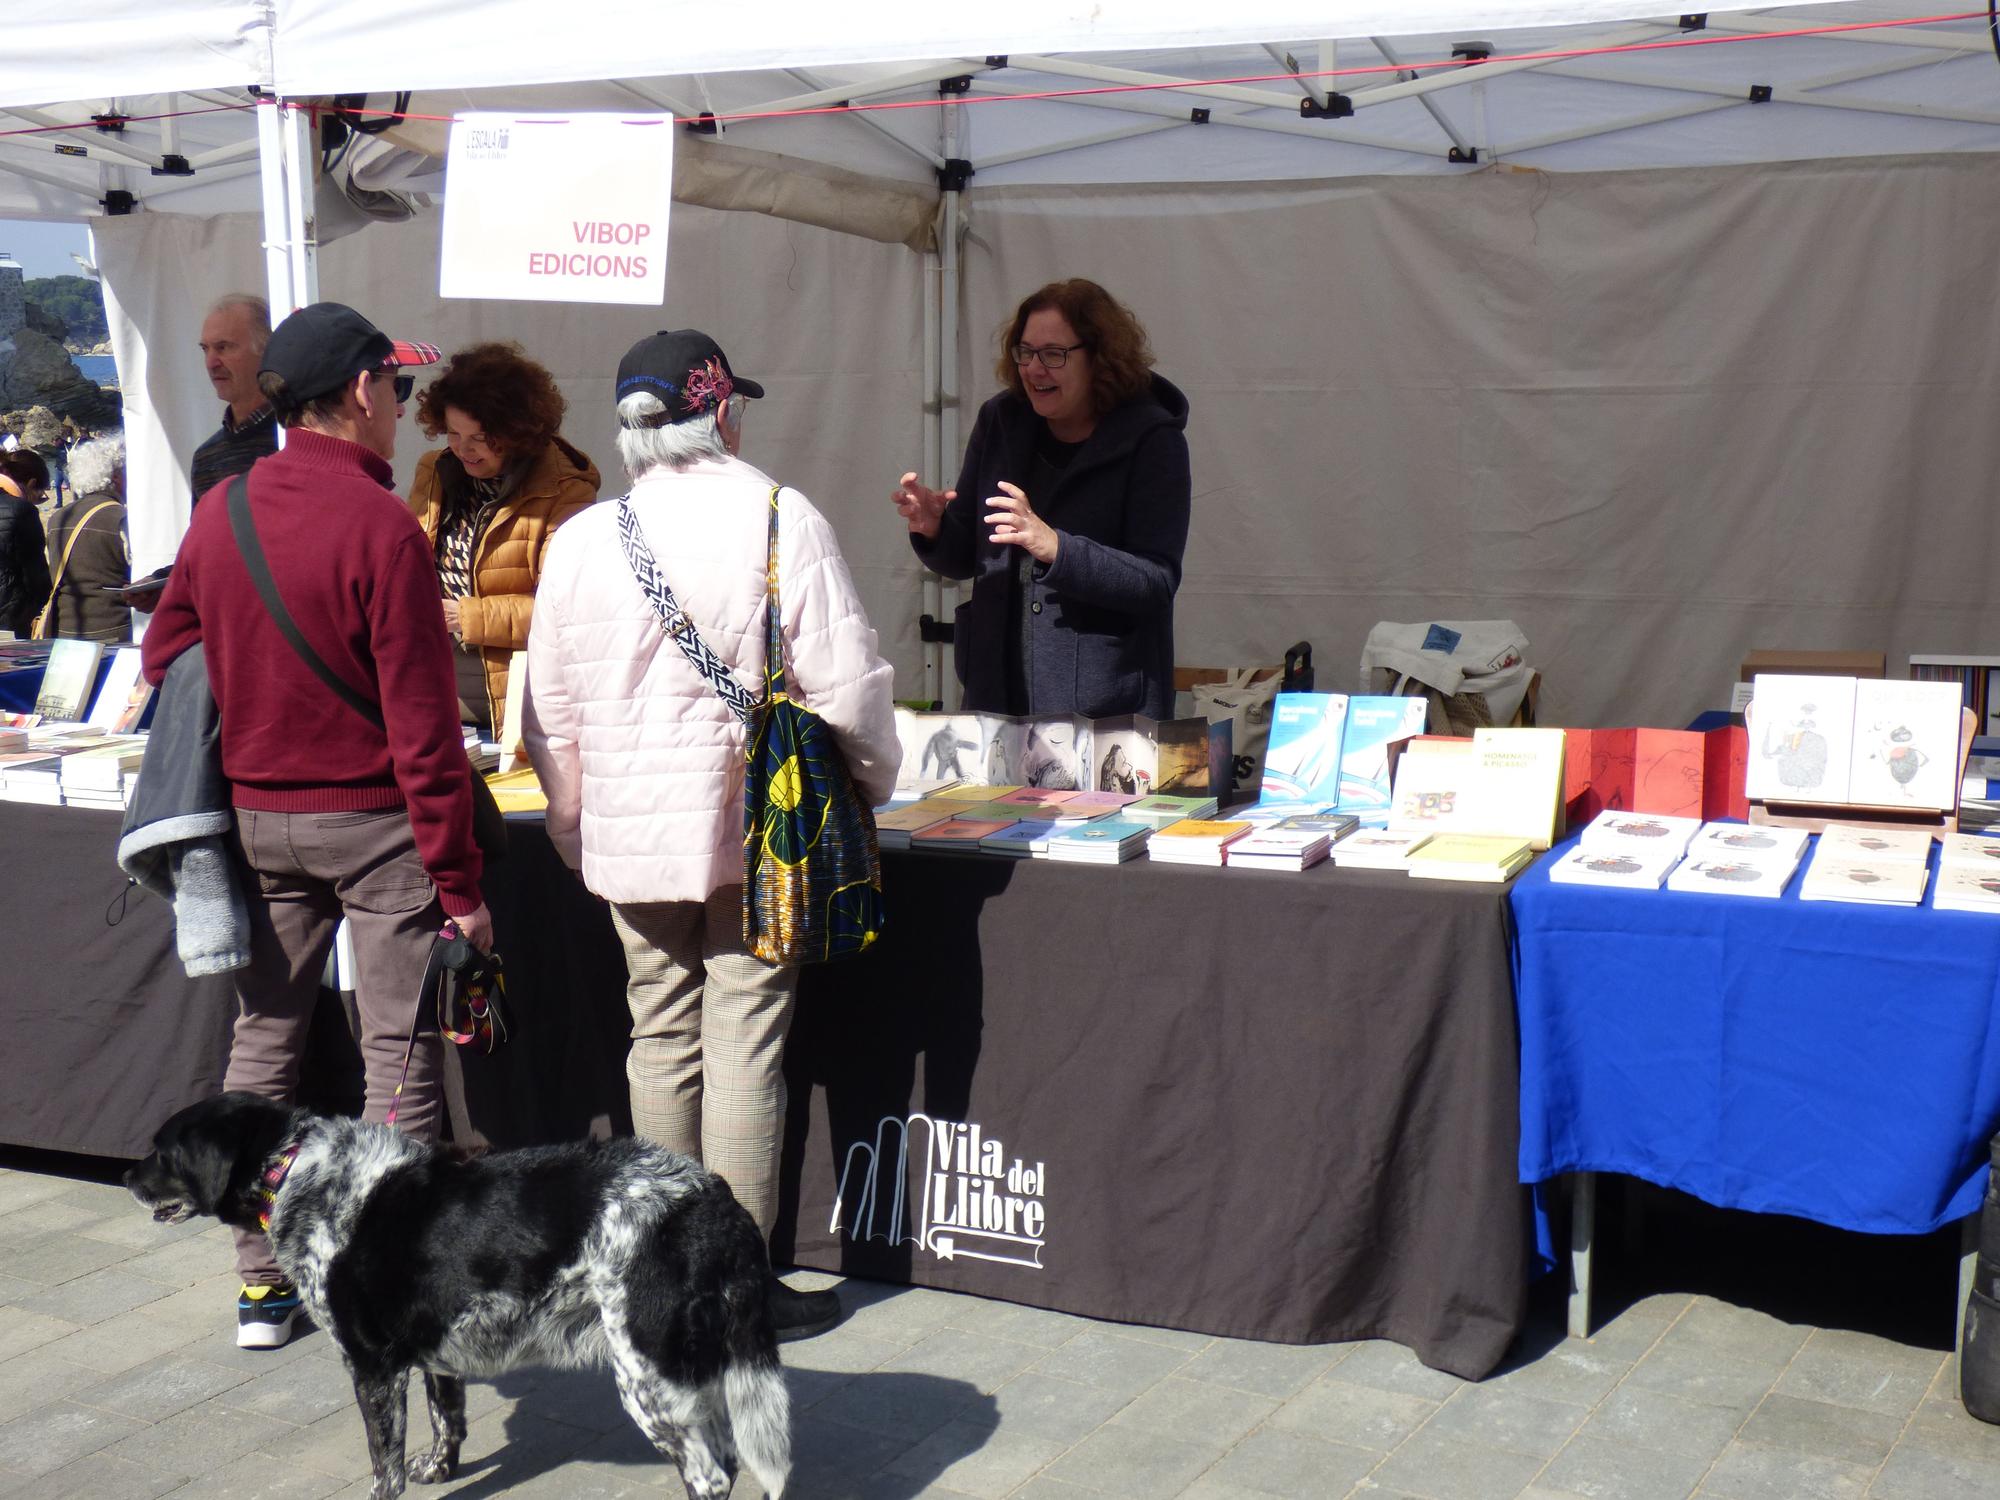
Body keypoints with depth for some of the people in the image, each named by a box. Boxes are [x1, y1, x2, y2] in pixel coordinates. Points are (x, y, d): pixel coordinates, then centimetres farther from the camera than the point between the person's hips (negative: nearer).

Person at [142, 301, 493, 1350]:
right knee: (398, 1057, 2)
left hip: (255, 818, 6)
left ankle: (262, 1282, 22)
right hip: (374, 820, -6)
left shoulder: (219, 512, 2)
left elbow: (165, 657, 12)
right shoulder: (380, 527, -16)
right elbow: (421, 725, -17)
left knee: (264, 1038, 13)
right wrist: (458, 881, -13)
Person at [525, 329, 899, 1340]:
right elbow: (846, 682, -9)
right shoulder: (782, 521, -8)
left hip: (631, 829, 3)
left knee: (661, 1038, 12)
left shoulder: (582, 538, 2)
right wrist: (876, 780, 8)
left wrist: (571, 816, 21)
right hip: (759, 821, -3)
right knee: (745, 1038, 2)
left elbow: (552, 708, 8)